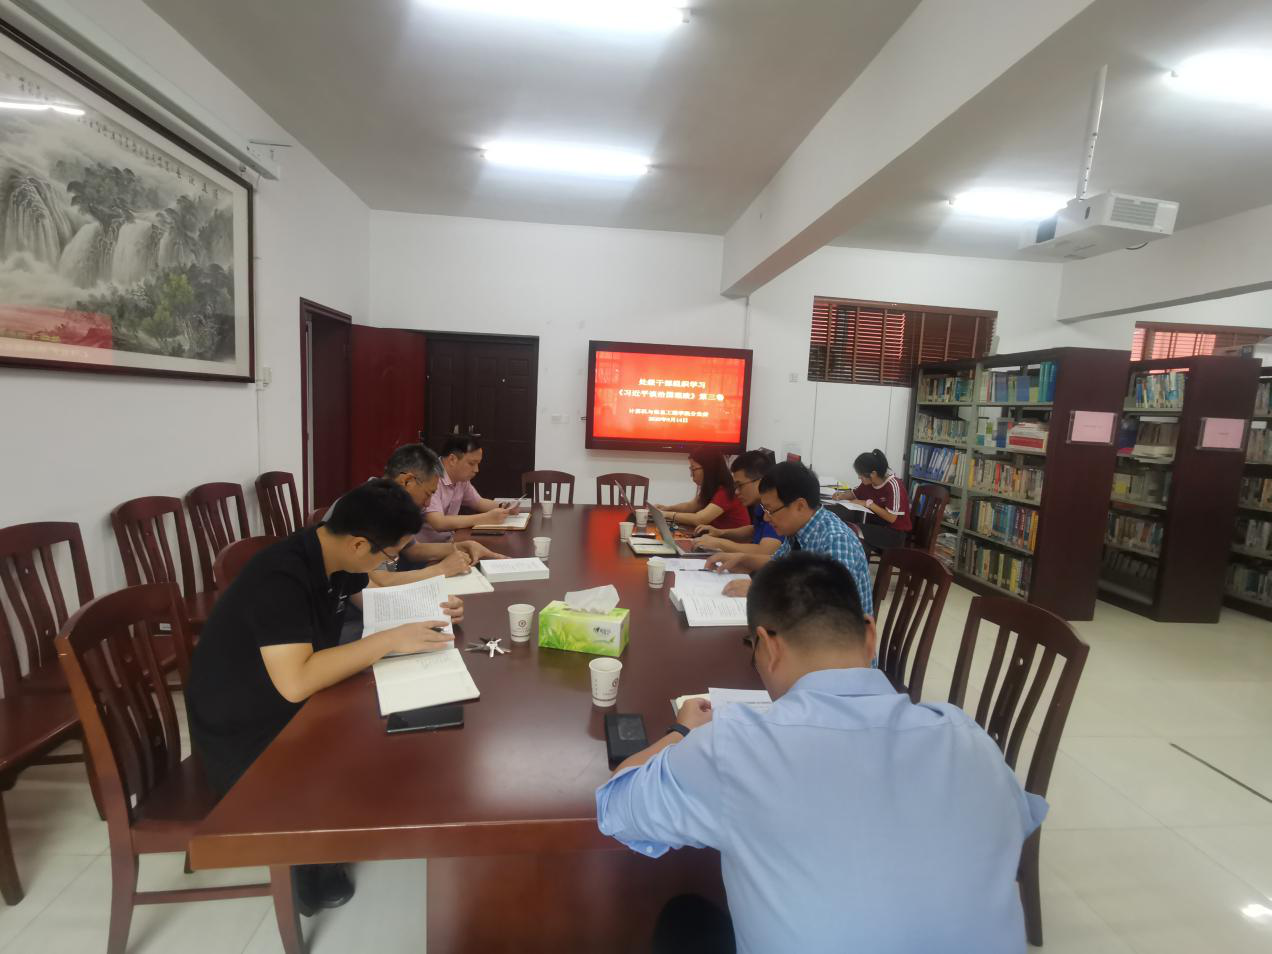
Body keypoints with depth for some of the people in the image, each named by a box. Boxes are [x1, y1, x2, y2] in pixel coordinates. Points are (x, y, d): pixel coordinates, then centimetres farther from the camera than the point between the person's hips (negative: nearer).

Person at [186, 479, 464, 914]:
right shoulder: (281, 578, -33)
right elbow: (295, 682, -41)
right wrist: (392, 639, -36)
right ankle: (314, 874, 12)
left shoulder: (332, 557, -7)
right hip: (244, 740, -8)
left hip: (291, 712, 8)